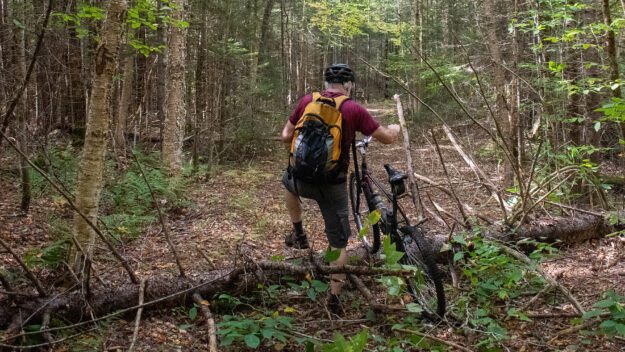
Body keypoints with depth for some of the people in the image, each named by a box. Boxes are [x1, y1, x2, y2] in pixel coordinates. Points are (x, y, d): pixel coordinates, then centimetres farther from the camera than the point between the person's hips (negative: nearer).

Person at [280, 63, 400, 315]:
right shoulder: (354, 109, -7)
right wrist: (395, 128, 22)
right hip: (334, 185, -2)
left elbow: (285, 137, 5)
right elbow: (387, 138, -1)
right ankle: (334, 298, 12)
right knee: (339, 243, 13)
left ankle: (298, 234, 34)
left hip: (303, 179, 2)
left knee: (288, 181, 39)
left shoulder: (307, 101, 0)